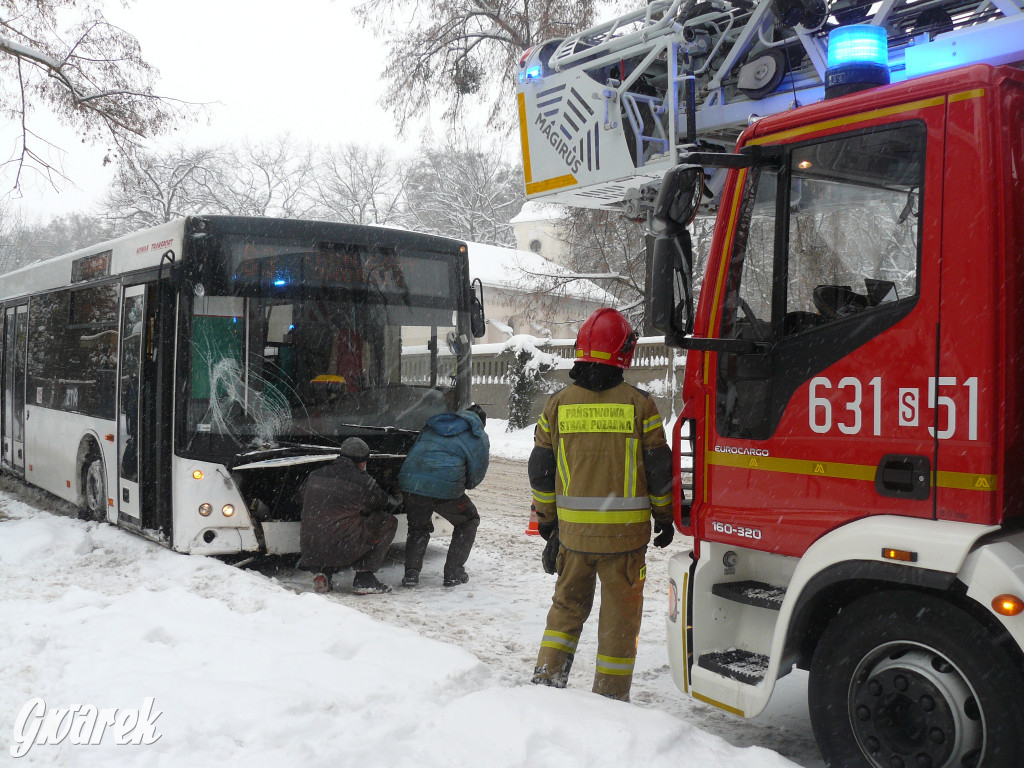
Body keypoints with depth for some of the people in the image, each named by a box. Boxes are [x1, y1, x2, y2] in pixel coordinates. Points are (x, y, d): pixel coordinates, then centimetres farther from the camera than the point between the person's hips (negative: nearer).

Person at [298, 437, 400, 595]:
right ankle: (364, 579, 5)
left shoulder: (314, 476, 10)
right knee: (389, 522, 8)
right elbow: (383, 505, 9)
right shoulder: (363, 482, -7)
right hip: (342, 551, -7)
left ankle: (324, 572, 14)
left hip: (310, 551, 7)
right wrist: (397, 503, 35)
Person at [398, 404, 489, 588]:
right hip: (446, 488, -4)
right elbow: (476, 475, 10)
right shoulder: (479, 438, 14)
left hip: (409, 483, 4)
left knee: (418, 527, 28)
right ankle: (454, 573, 18)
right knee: (468, 521, 22)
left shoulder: (432, 426, 28)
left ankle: (411, 572, 12)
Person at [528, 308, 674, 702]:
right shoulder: (640, 404, -6)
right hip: (625, 533, -2)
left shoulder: (558, 404, 1)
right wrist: (664, 518, 12)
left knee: (567, 605, 20)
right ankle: (610, 697, 17)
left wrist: (546, 521, 17)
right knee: (620, 614, 10)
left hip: (572, 528, 2)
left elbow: (540, 471, 5)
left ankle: (546, 679, 17)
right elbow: (659, 469, -2)